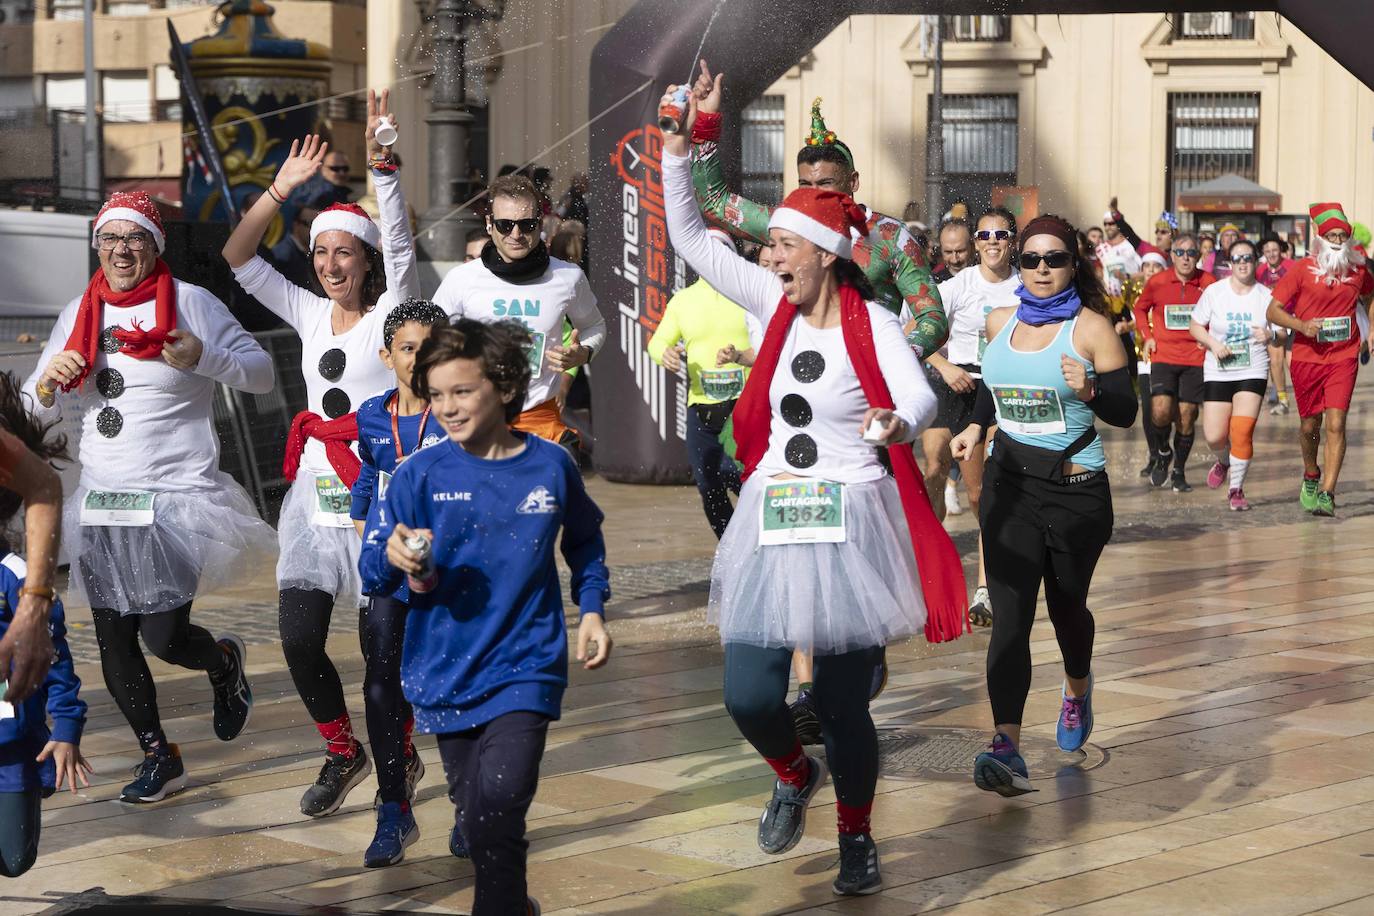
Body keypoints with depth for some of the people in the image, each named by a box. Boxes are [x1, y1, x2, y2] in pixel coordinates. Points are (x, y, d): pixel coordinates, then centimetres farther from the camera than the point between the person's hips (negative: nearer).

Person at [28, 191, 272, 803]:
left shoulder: (191, 303, -4)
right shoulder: (79, 314, 10)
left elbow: (261, 372, -5)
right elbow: (38, 407, 17)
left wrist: (200, 359, -21)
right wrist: (50, 383, -6)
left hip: (176, 500, -5)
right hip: (102, 505, 5)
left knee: (165, 637, -8)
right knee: (114, 642, 7)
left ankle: (224, 662, 28)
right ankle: (158, 758, 26)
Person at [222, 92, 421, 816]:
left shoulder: (391, 314, -2)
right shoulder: (310, 314, 12)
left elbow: (400, 248, -18)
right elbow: (237, 260, 9)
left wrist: (381, 165, -28)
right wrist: (281, 188, 0)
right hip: (315, 491, 5)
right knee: (298, 640, -2)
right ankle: (343, 754, 18)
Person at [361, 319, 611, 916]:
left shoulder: (550, 466, -3)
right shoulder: (420, 475, -6)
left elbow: (585, 541, 17)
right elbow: (372, 572, -7)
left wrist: (591, 609, 8)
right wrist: (394, 558, -28)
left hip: (525, 664, -2)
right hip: (446, 669, 2)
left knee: (498, 804, -20)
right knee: (473, 808, 12)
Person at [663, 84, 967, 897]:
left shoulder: (873, 324, -10)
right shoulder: (777, 304, 4)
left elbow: (921, 396, -24)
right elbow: (690, 239, 7)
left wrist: (897, 423, -47)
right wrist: (679, 150, -3)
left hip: (850, 526, -4)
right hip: (773, 524, 4)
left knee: (844, 703, 3)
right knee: (750, 695, -4)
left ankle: (857, 836, 27)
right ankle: (794, 774, 31)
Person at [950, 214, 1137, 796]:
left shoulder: (1091, 328, -8)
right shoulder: (1001, 324, 6)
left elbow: (1125, 413, -10)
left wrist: (1089, 391, -29)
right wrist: (977, 426, 11)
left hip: (1077, 490, -2)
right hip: (1009, 484, 3)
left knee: (1066, 606, 16)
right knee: (1009, 617, -11)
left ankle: (1078, 688, 50)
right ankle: (1007, 749, -19)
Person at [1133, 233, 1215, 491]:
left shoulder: (1208, 283, 0)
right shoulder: (1157, 282, 0)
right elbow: (1140, 308, 18)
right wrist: (1147, 336, 6)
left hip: (1195, 359, 1)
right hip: (1163, 356, 0)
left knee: (1186, 417, 2)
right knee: (1160, 411, -17)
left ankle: (1179, 471, 19)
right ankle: (1162, 453, 14)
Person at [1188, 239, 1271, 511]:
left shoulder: (1267, 296, 0)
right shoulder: (1214, 292, 0)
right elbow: (1195, 326, 6)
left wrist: (1270, 336, -18)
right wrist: (1213, 343, -12)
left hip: (1252, 373, -1)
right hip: (1218, 373, 1)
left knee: (1242, 432, -15)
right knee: (1214, 436, -2)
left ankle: (1236, 489, -1)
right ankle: (1224, 462, 35)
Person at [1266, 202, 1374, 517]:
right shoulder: (1303, 269, -5)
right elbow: (1273, 311, -5)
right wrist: (1301, 325, -21)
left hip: (1344, 358, 1)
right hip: (1307, 358, 0)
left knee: (1336, 424, -12)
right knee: (1310, 425, 10)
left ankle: (1327, 494, -12)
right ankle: (1311, 476, 39)